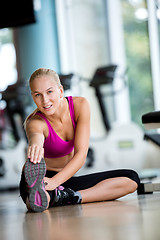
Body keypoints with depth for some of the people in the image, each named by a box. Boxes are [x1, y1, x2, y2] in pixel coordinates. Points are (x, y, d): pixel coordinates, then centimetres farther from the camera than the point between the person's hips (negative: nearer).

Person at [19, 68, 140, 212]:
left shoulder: (80, 105, -15)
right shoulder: (35, 122, -21)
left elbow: (81, 154, -23)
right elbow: (35, 136, -48)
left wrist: (55, 181, -41)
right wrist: (35, 146, -75)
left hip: (66, 179, 5)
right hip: (41, 178, -4)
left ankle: (68, 197, -30)